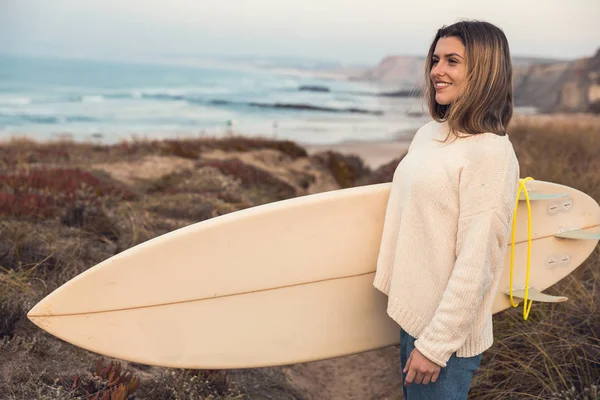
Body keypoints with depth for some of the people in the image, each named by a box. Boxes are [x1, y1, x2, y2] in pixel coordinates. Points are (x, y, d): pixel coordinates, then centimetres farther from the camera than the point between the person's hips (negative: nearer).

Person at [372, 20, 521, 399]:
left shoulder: (490, 152, -20)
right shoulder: (429, 133, 4)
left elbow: (474, 267, -22)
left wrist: (435, 344, -18)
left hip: (447, 332, -7)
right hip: (413, 312, 7)